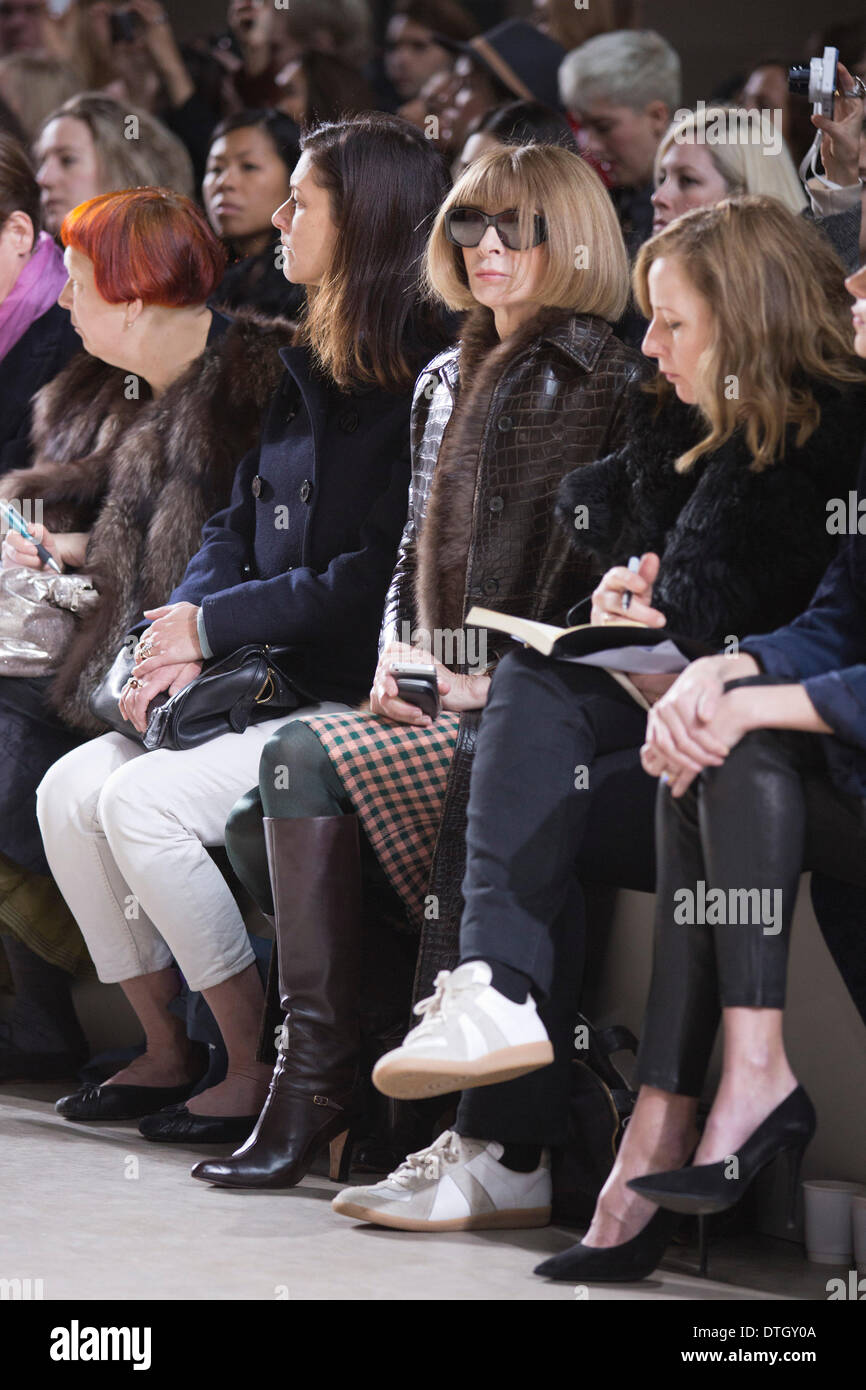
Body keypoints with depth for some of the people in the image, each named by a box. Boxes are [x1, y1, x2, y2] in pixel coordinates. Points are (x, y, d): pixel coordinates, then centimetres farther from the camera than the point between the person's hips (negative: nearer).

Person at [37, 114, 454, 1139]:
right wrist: (182, 639, -2)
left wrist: (214, 626, -13)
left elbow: (383, 574, -19)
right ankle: (165, 1050, 7)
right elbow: (236, 526, 18)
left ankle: (260, 1072, -10)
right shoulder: (308, 372, 16)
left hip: (363, 702, -9)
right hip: (268, 683, 9)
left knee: (141, 799, -23)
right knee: (69, 790, -4)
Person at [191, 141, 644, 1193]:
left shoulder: (601, 382, -5)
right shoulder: (445, 382, 20)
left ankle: (318, 1084, -21)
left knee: (307, 755, -25)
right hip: (439, 705, 8)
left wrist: (501, 680, -15)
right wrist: (397, 653, 5)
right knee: (256, 826, -14)